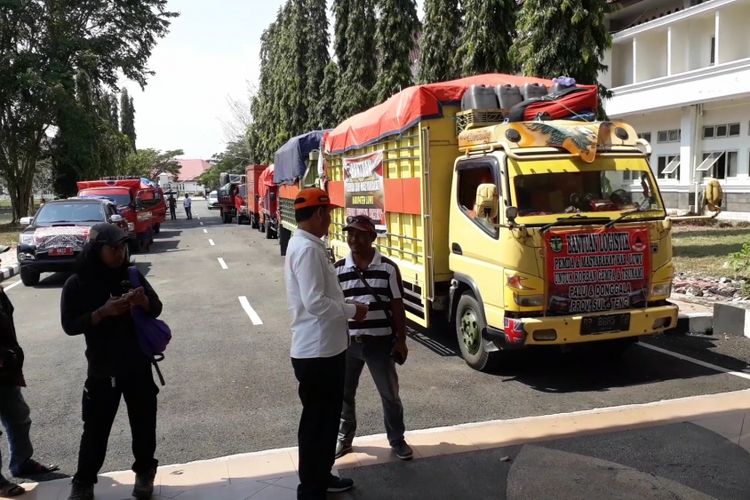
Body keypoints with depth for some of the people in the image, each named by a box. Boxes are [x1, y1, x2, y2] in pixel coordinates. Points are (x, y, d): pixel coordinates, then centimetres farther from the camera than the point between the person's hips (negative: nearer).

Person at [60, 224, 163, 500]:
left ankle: (144, 472, 31)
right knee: (95, 428, 4)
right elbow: (69, 325, -12)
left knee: (143, 422, 11)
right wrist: (103, 312, -26)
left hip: (138, 365, 2)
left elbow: (157, 309, 4)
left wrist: (144, 302, -20)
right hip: (102, 369, -2)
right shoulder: (77, 284, -8)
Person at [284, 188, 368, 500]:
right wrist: (352, 310, -13)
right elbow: (315, 303, -26)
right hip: (316, 352, -10)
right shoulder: (307, 249, -21)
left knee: (327, 416, 21)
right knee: (316, 421, 3)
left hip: (324, 348, 10)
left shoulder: (306, 245, 12)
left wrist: (346, 307, 10)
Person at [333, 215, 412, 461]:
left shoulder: (388, 268, -5)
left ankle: (397, 439, 29)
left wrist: (401, 341, -2)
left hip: (380, 342, -1)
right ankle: (345, 437, 35)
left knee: (390, 393, 10)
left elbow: (397, 307, -1)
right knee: (344, 393, 14)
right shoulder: (338, 269, -1)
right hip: (348, 342, 2)